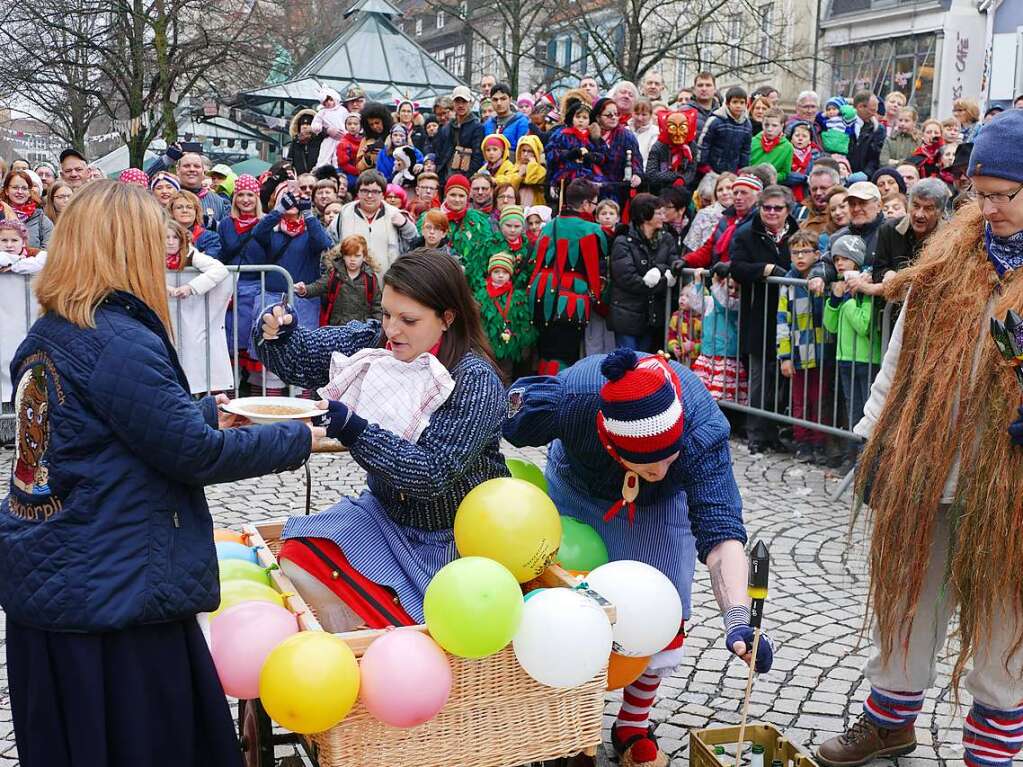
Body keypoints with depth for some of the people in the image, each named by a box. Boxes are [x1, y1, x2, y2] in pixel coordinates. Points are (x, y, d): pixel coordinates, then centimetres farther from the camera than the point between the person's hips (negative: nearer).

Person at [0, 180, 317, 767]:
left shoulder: (48, 335, 7)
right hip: (109, 596, -9)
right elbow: (194, 453, -17)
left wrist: (210, 411, 22)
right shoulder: (122, 344, -21)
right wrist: (299, 439, -6)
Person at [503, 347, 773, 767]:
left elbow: (721, 530, -47)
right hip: (580, 492, 0)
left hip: (662, 504, 0)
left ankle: (633, 727, 21)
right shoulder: (568, 398, -43)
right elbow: (503, 418, -22)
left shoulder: (703, 431, -43)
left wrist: (737, 619, -60)